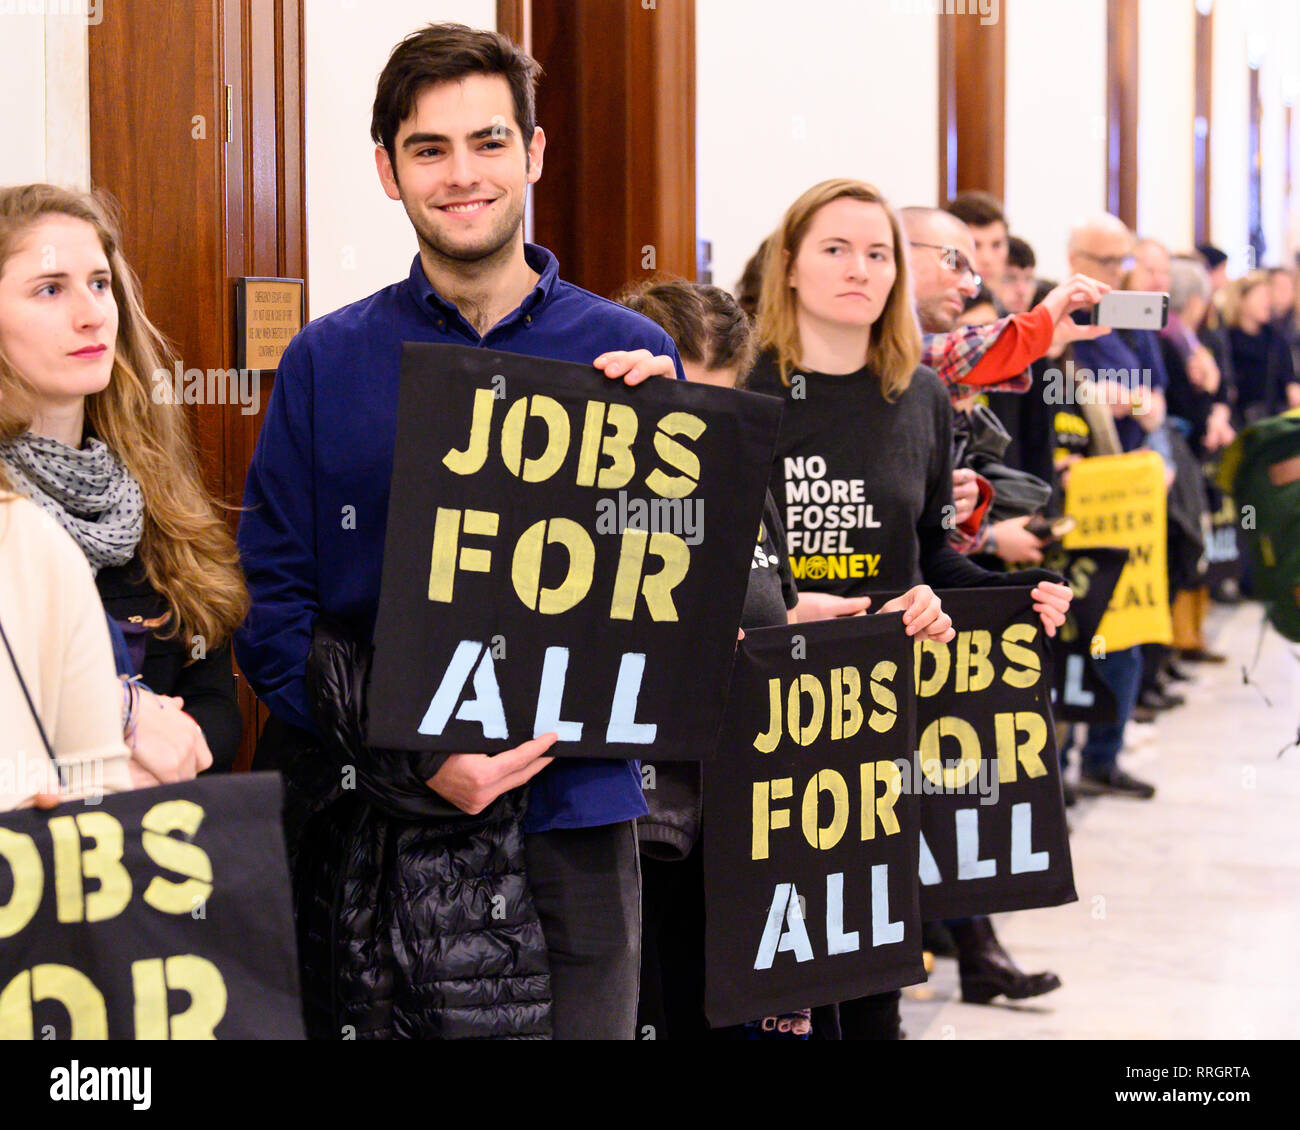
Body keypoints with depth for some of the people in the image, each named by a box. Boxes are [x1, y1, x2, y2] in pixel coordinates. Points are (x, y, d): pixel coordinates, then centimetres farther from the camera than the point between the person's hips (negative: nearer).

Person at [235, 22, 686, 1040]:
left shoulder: (630, 358, 3)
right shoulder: (327, 363, 2)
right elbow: (274, 600, -1)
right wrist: (409, 760, -15)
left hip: (574, 809, 0)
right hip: (372, 828, 0)